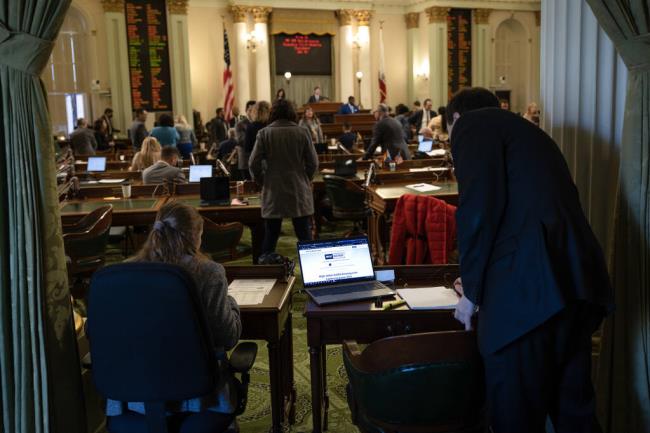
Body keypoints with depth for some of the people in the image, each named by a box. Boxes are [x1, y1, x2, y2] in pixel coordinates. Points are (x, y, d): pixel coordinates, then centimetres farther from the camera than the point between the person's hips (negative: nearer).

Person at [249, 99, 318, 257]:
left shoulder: (264, 133, -6)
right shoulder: (302, 132, -4)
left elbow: (254, 163, -7)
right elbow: (313, 163, -2)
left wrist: (262, 182, 9)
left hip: (273, 192, 0)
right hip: (299, 192, 0)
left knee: (270, 235, 9)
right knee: (304, 233, 8)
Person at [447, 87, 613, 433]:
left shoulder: (472, 125, 6)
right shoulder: (526, 130, 29)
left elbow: (480, 207, -10)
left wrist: (472, 290, 0)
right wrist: (480, 277, 43)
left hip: (526, 289, -8)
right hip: (573, 280, 8)